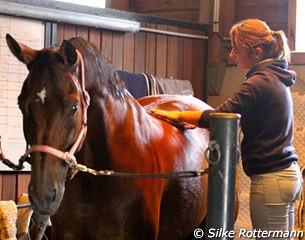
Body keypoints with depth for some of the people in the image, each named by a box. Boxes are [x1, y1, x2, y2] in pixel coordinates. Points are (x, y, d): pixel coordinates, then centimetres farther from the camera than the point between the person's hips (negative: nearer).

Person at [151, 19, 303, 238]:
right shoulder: (277, 77, 13)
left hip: (271, 179, -10)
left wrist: (177, 115, -7)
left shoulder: (259, 83, -16)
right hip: (289, 172, 10)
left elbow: (219, 116, -17)